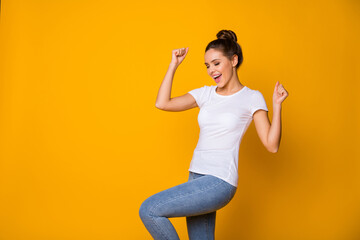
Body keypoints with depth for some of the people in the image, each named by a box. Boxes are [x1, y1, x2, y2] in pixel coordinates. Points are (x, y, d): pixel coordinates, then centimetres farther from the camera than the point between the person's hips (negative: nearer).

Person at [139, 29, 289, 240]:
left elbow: (272, 145, -7)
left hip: (219, 182, -6)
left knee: (149, 210, -17)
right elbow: (162, 103, 6)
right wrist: (174, 65, 7)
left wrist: (277, 105, -17)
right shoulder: (206, 94, 12)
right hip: (197, 179, 6)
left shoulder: (251, 98, -1)